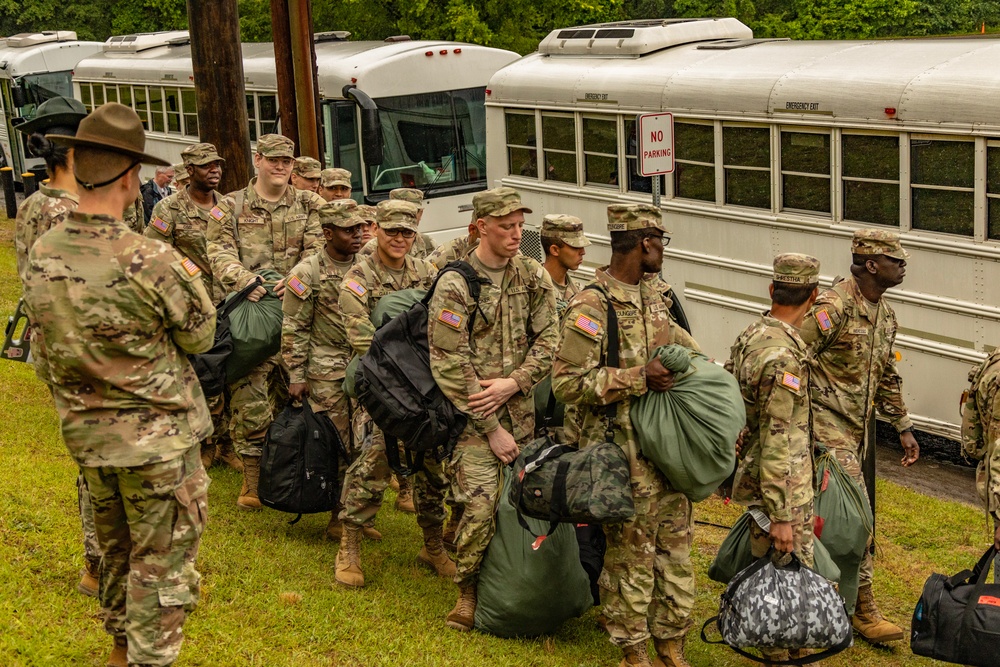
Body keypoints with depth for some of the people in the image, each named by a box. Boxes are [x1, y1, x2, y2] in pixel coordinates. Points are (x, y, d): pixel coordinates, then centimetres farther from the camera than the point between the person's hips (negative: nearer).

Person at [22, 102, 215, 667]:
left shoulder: (41, 256, -6)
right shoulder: (152, 262, -25)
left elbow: (51, 342, 6)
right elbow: (199, 337, -10)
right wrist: (191, 281, 6)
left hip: (85, 432, 7)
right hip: (157, 436, -7)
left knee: (116, 545, 25)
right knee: (162, 558, 7)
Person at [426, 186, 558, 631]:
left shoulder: (532, 276, 5)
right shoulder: (454, 286, -11)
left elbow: (548, 341, 4)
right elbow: (450, 366, -13)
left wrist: (512, 382, -13)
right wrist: (492, 428, -13)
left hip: (520, 408, 5)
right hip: (473, 414, -5)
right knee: (479, 504, -14)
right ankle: (467, 591, 5)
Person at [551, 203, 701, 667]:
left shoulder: (656, 293, 9)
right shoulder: (592, 307, -16)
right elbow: (566, 383, -20)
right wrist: (638, 378, -23)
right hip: (623, 450, -7)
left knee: (675, 542, 13)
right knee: (631, 551, 3)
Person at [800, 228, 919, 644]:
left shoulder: (885, 315, 12)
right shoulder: (835, 307, -18)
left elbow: (887, 377, 23)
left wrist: (903, 428, 21)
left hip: (857, 428, 9)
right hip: (827, 424, -9)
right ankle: (865, 612, -2)